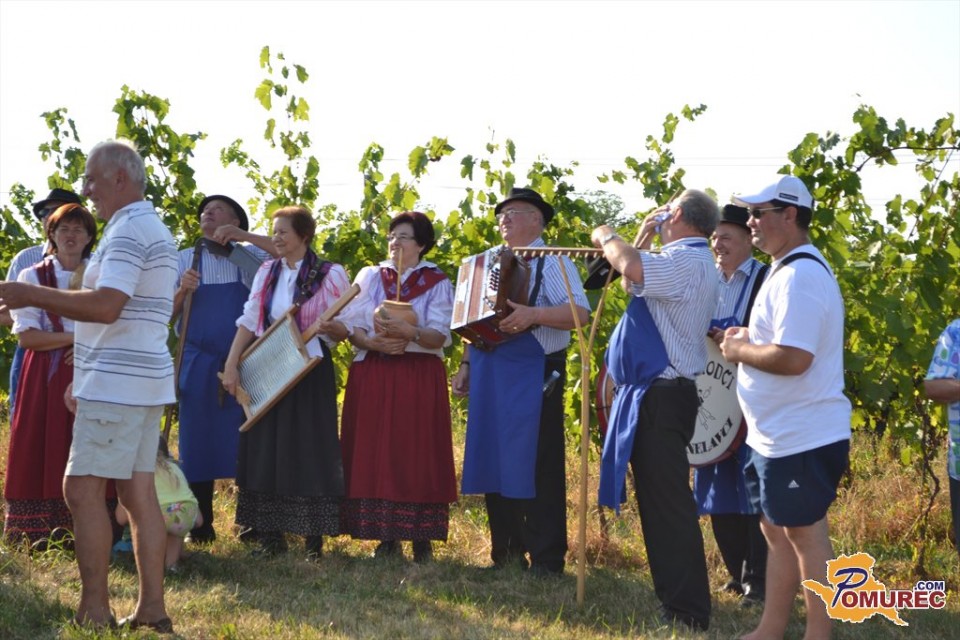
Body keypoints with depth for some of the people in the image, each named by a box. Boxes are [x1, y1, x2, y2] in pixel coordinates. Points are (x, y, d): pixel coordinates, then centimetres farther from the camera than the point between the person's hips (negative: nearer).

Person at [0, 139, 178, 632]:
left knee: (82, 490, -8)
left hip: (116, 384, -10)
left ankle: (94, 611, -7)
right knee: (138, 491, 8)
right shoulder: (156, 230, 20)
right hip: (146, 381, 10)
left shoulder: (128, 230, -14)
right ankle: (151, 609, 8)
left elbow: (106, 306, -25)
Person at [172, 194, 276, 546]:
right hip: (198, 363, 1)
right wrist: (182, 291, -11)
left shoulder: (250, 256, 8)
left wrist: (246, 236, -12)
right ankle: (201, 526, 8)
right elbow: (166, 313, 9)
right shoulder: (185, 260, 11)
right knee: (198, 443, 2)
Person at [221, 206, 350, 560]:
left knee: (308, 449, -5)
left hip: (311, 374, -5)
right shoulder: (266, 272, 11)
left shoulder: (330, 275, -2)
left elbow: (347, 329, -2)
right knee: (266, 449, 4)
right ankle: (270, 534, 11)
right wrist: (231, 365, -3)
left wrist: (331, 328, -25)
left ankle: (314, 537, 0)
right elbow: (249, 322, 7)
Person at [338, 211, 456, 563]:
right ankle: (387, 538, 4)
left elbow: (440, 337, -6)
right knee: (375, 455, -1)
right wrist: (372, 342, -15)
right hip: (372, 378, 2)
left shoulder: (437, 282, 3)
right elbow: (350, 326, 4)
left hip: (419, 379, -2)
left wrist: (410, 333, -25)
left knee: (417, 455, -5)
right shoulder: (369, 276, 12)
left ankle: (421, 539, -1)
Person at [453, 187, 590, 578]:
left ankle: (545, 560, -2)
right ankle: (505, 554, 17)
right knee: (493, 463, 8)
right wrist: (466, 364, 17)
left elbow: (580, 312, -17)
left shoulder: (552, 263, -3)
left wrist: (533, 314, -30)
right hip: (491, 378, 8)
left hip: (533, 377, -8)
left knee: (537, 468, -7)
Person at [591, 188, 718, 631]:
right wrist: (642, 240, 20)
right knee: (658, 500, 16)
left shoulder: (688, 262, -16)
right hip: (655, 394, 11)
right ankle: (673, 597, 23)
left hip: (662, 396, -11)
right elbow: (634, 281, 25)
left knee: (668, 502, -10)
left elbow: (632, 269, -31)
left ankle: (687, 612, -8)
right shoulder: (684, 261, 19)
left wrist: (606, 238, -12)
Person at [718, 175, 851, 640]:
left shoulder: (799, 276, -21)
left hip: (803, 439, -11)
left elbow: (793, 358, -30)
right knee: (777, 531, 17)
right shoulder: (790, 269, 14)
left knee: (805, 535, -2)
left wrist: (740, 351, -14)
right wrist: (748, 339, 7)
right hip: (782, 435, 11)